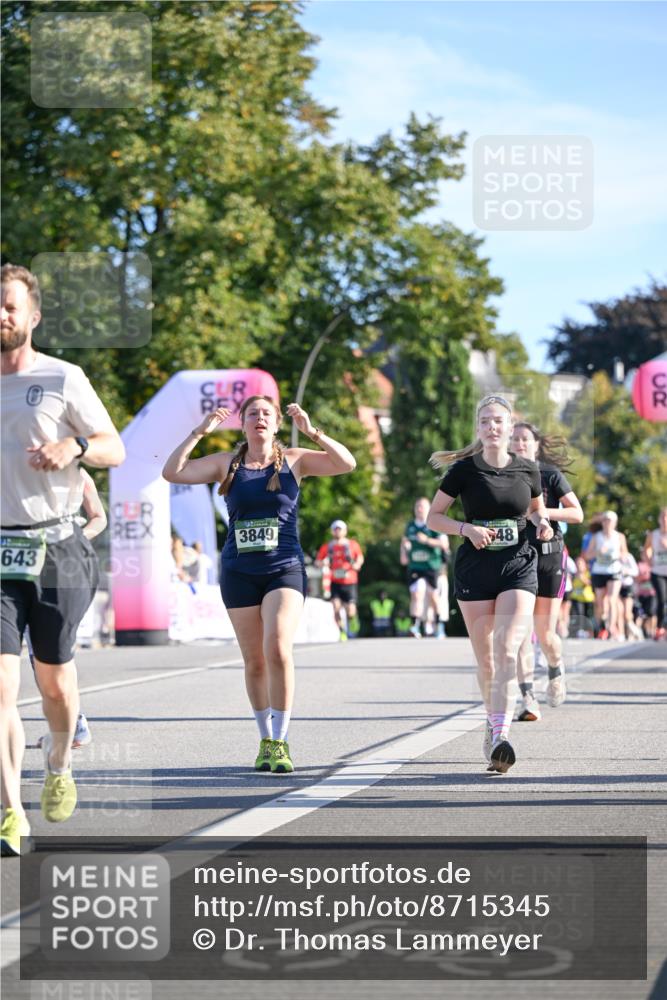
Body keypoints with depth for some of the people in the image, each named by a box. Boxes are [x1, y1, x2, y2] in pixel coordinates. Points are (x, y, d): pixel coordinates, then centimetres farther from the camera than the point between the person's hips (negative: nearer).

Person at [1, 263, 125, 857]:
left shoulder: (62, 379, 0)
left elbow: (116, 450, 3)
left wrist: (74, 446, -16)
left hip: (56, 548, -1)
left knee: (54, 679, 8)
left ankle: (59, 765, 38)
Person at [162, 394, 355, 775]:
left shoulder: (294, 460, 5)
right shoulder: (226, 464, 7)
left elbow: (347, 464, -6)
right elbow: (172, 472, -2)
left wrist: (312, 432, -17)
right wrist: (200, 432, -10)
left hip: (285, 570, -2)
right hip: (239, 572, 2)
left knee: (278, 649, -19)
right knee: (254, 660, 6)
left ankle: (280, 743, -13)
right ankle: (266, 740, 20)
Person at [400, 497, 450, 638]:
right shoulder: (410, 526, 10)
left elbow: (444, 543, -14)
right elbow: (404, 541, 27)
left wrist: (427, 540, -22)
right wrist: (403, 554, 9)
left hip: (432, 566, -3)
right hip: (414, 567, 3)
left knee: (434, 596, 5)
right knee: (416, 594, -11)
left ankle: (440, 627, 16)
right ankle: (415, 625, -16)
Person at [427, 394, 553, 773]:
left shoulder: (527, 470, 3)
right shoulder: (464, 470, -2)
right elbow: (433, 517, 3)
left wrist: (542, 523, -1)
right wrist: (467, 528, -14)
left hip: (519, 568, 0)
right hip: (474, 570, 0)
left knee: (507, 651, -16)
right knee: (486, 658, 6)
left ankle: (501, 736, -26)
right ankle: (494, 721, 28)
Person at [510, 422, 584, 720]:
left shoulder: (551, 475, 0)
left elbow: (577, 514, -4)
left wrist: (542, 511, -16)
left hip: (549, 556, -2)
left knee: (545, 634, 1)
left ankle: (556, 672, 35)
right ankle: (528, 700, -11)